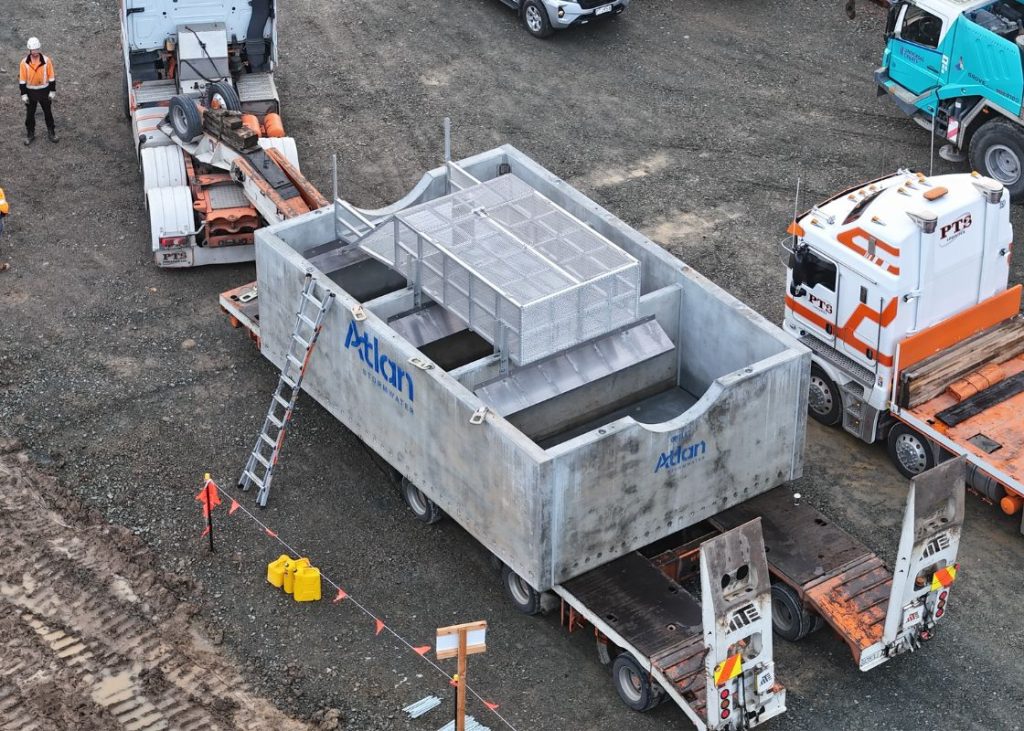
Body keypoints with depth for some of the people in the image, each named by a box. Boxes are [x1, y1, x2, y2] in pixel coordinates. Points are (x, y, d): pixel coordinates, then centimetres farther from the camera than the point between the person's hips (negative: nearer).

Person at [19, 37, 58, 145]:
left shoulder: (46, 60, -13)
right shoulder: (24, 62, -12)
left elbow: (51, 77, -5)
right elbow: (22, 79, -6)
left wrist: (52, 91, -5)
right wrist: (23, 94, -7)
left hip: (44, 91, 0)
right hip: (30, 92, 0)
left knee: (48, 112, 12)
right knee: (30, 114, 11)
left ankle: (51, 132, 29)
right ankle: (30, 134, 28)